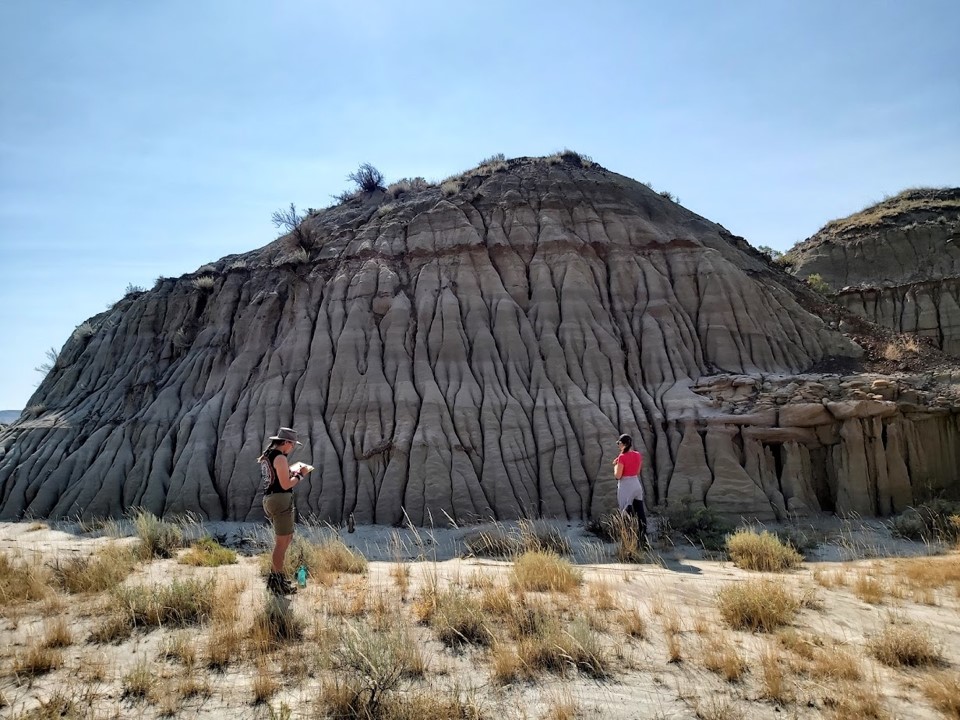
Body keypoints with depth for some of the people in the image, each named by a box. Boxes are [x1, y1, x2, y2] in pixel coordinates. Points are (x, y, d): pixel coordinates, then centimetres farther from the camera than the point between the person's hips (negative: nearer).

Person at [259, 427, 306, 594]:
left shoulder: (267, 455, 16)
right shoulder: (280, 458, -15)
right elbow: (286, 485, -17)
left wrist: (292, 473, 19)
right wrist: (299, 476, -2)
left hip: (270, 500, 10)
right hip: (281, 500, -10)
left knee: (287, 538, 20)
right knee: (281, 542, -1)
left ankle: (274, 576, 25)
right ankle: (277, 582, 6)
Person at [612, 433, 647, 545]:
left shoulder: (622, 457, -16)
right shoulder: (638, 455, 3)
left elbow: (618, 476, -16)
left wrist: (616, 465, 2)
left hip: (625, 488, -7)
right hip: (637, 485, 7)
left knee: (627, 515, 2)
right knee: (640, 513, 12)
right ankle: (643, 539, 20)